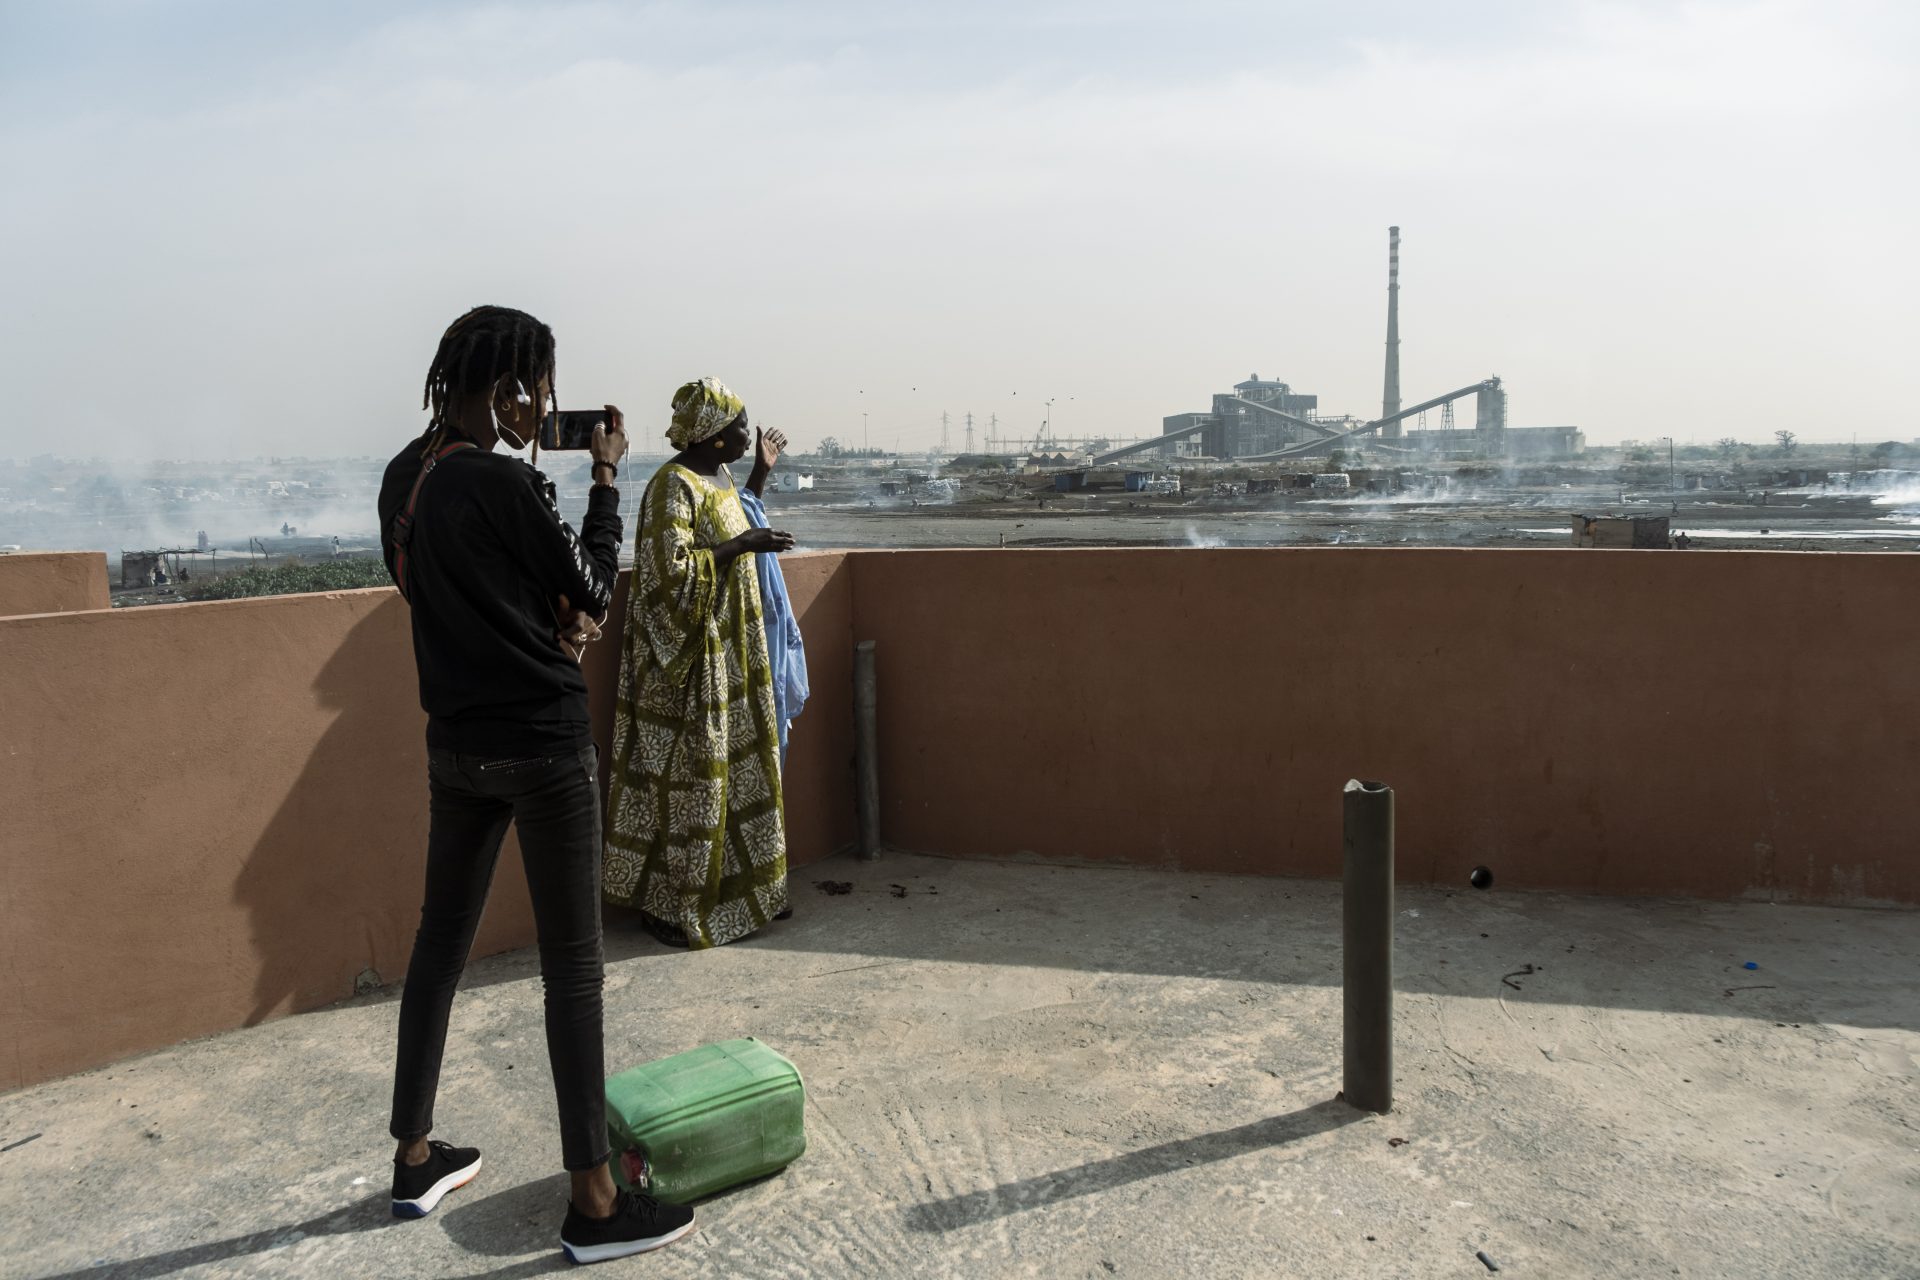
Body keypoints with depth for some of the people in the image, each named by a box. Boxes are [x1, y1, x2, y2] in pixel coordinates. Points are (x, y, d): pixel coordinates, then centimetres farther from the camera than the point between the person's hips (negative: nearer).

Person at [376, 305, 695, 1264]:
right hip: (541, 743, -8)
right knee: (572, 965, -1)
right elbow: (594, 590, -7)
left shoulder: (405, 476, 5)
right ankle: (593, 1203, 8)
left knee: (440, 941, 18)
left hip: (455, 742, 8)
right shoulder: (504, 483, -18)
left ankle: (414, 1159, 33)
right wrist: (606, 476, 1)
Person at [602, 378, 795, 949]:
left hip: (730, 655, 10)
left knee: (734, 768, 14)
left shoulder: (718, 479, 12)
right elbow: (673, 568, -25)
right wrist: (742, 544, -21)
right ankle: (665, 902, 11)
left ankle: (735, 886, 26)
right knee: (685, 778, -2)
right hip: (689, 657, -9)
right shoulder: (674, 485, -17)